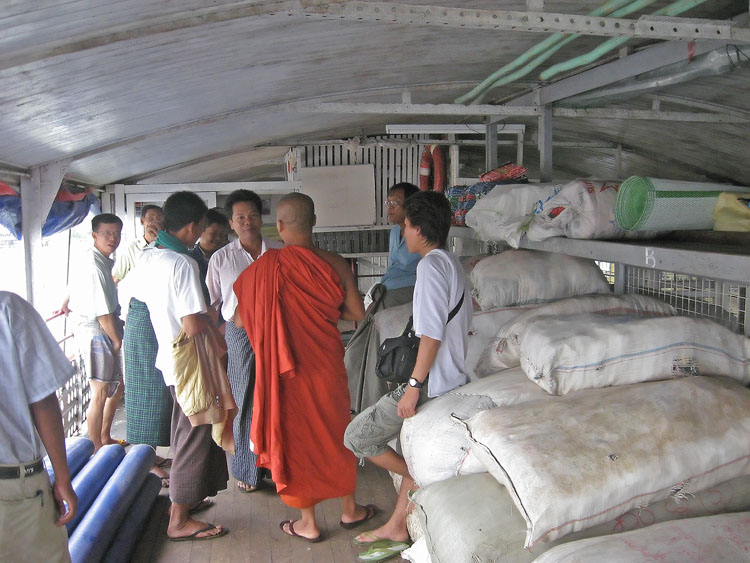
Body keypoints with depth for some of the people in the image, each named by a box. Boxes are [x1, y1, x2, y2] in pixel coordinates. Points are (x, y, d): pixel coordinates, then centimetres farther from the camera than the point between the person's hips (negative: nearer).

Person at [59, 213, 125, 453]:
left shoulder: (103, 260, 11)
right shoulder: (94, 266, -21)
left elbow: (76, 281, 30)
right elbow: (103, 312, -22)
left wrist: (67, 303, 46)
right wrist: (117, 340, -12)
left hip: (102, 330, 11)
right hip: (96, 331, -11)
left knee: (117, 387, 19)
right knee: (101, 392, -5)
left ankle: (105, 438, 33)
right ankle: (96, 449, 6)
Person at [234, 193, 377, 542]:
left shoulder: (263, 268, -13)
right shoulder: (334, 265, -11)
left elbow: (241, 319, -2)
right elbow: (357, 313, -2)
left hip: (283, 368, -1)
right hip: (326, 365, 2)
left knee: (295, 435, 13)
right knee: (336, 430, 19)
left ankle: (308, 523, 26)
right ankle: (350, 509, 35)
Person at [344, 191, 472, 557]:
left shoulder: (431, 264, -17)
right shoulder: (452, 263, 14)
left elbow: (433, 332, -25)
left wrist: (414, 385, -22)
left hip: (431, 383, -10)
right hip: (451, 378, 10)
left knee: (357, 436, -1)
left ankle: (420, 482, 9)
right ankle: (396, 528, 34)